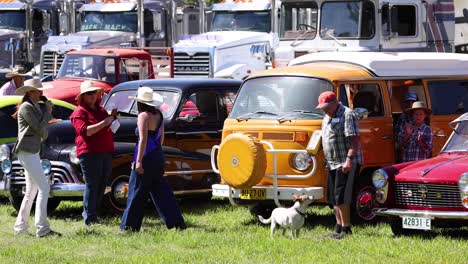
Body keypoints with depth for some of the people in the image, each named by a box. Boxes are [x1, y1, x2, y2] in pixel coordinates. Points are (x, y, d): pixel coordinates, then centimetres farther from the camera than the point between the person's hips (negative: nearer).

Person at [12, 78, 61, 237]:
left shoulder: (35, 107, 18)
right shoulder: (26, 107, -10)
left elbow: (44, 134, 16)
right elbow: (40, 129, -16)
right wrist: (48, 112, -6)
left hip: (32, 152, 10)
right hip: (27, 152, -10)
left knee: (31, 192, 13)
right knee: (44, 188, -14)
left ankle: (20, 227, 18)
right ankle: (42, 228, -19)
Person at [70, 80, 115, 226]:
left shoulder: (100, 109, 20)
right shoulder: (79, 112, -6)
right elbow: (84, 131, -20)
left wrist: (112, 117, 12)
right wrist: (103, 123, -23)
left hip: (106, 151, 8)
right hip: (89, 152, -8)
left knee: (102, 185, 11)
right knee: (92, 185, -10)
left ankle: (93, 213, 19)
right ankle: (89, 218, -10)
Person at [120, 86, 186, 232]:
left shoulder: (144, 116, -13)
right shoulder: (158, 115, 9)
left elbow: (143, 139, -20)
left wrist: (139, 161, -22)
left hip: (146, 156, -8)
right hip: (158, 157, 8)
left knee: (137, 191, -1)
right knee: (161, 190, 12)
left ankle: (130, 225, 1)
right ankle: (176, 221, 10)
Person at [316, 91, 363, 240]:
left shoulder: (347, 115, -12)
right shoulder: (327, 118, 18)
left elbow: (354, 140, -19)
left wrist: (349, 159, -27)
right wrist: (326, 161, 20)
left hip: (346, 164, -10)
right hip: (332, 164, 10)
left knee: (341, 197, -13)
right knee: (334, 198, 11)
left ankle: (346, 229, -10)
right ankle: (339, 229, 17)